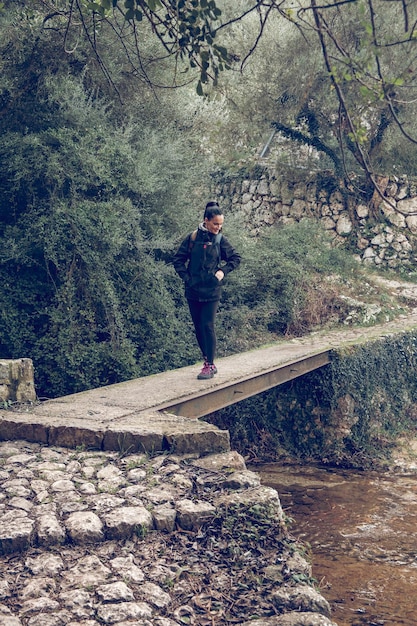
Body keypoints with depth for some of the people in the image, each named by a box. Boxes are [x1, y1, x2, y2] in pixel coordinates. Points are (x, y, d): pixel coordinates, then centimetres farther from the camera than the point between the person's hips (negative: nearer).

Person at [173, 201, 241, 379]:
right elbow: (178, 259, 4)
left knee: (208, 326, -6)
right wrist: (186, 277, -6)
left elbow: (235, 258, 10)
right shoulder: (192, 238, -2)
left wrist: (223, 271, -4)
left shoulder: (220, 240, -1)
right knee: (199, 327, 7)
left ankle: (209, 365, 0)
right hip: (193, 291, 2)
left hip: (211, 291, -2)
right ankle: (209, 362, 19)